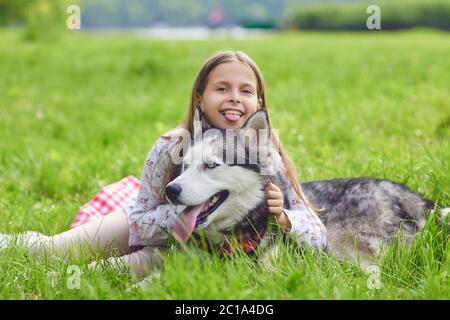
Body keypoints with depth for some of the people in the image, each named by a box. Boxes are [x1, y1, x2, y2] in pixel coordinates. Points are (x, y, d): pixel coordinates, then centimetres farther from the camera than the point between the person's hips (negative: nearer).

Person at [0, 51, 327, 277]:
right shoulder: (172, 148, -29)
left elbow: (318, 236, -24)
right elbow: (141, 222, -20)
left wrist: (282, 217, -45)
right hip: (150, 223, 1)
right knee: (53, 249, 9)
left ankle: (107, 268, 1)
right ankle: (27, 242, 43)